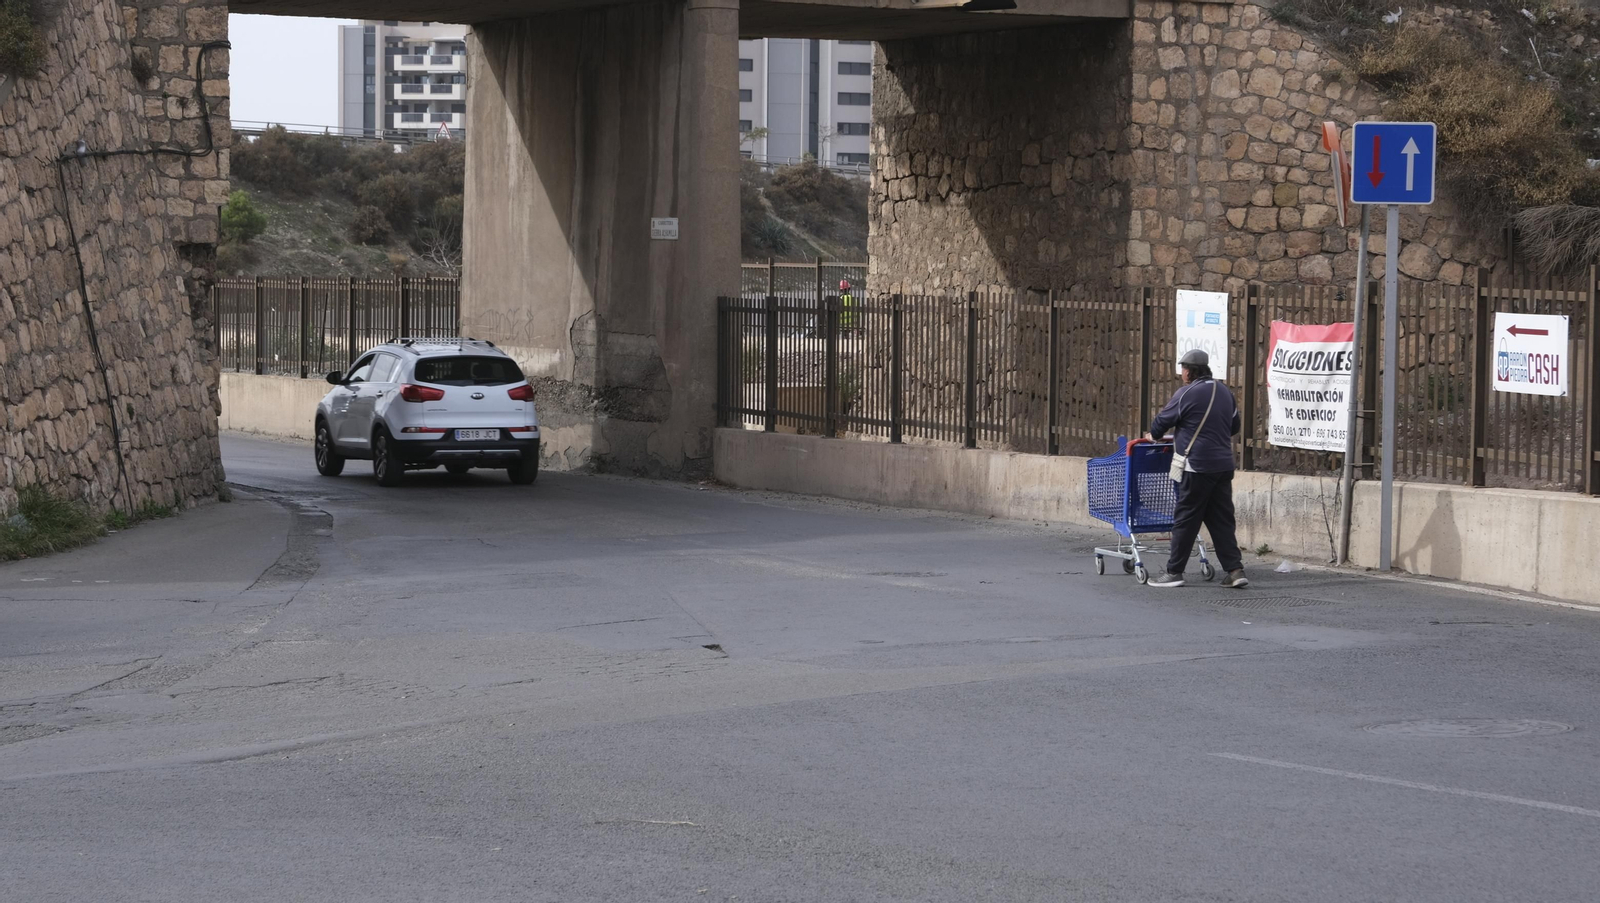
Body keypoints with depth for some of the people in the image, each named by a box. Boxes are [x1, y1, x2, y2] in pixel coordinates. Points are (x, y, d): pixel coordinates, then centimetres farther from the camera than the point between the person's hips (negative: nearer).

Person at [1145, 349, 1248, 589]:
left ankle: (1174, 572, 3)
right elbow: (1235, 426, 23)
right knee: (1222, 519, 10)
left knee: (1185, 519, 0)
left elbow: (1162, 421, -1)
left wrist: (1153, 435, 20)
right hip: (1224, 465, 7)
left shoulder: (1187, 394, -10)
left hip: (1198, 467, -7)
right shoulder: (1224, 392, 12)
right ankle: (1235, 570, 3)